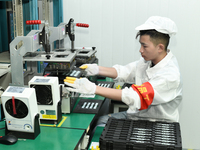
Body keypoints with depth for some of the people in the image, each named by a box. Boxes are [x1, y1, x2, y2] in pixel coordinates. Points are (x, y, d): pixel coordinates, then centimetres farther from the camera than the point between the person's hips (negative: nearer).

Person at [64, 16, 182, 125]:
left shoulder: (170, 75, -26)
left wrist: (93, 89, -38)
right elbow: (123, 72, 7)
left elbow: (135, 97, -34)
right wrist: (97, 69, -12)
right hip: (135, 115, 8)